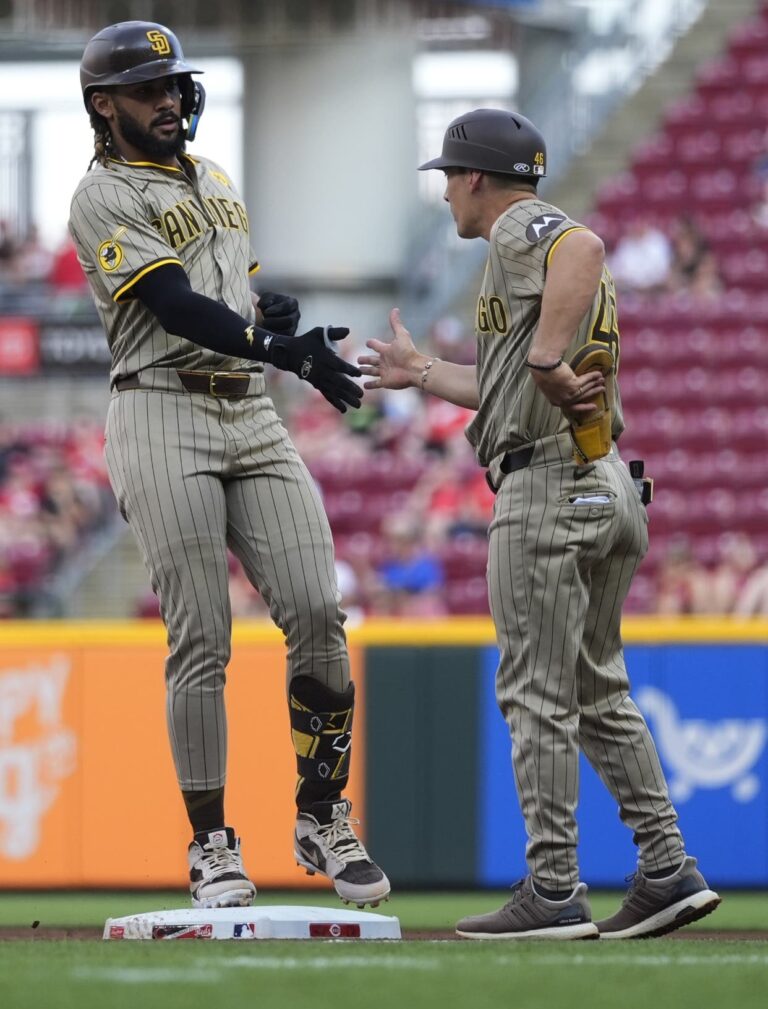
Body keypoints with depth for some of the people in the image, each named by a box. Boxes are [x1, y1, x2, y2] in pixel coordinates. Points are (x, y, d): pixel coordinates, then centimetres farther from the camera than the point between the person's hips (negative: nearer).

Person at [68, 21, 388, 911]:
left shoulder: (213, 181, 23)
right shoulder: (105, 197, -3)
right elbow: (176, 307, -16)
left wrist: (272, 307, 3)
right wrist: (284, 349, -28)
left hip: (252, 416, 6)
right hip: (163, 414, -6)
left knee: (317, 613, -5)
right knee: (200, 641, -7)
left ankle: (322, 820, 7)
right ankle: (211, 847, 2)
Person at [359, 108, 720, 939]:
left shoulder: (520, 229, -6)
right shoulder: (545, 243, 24)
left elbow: (585, 247, -30)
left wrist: (547, 358, -32)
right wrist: (421, 374, 40)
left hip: (547, 492, -10)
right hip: (607, 488, 10)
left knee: (536, 693, -6)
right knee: (597, 691, 14)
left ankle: (553, 893, -6)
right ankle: (667, 869, 9)